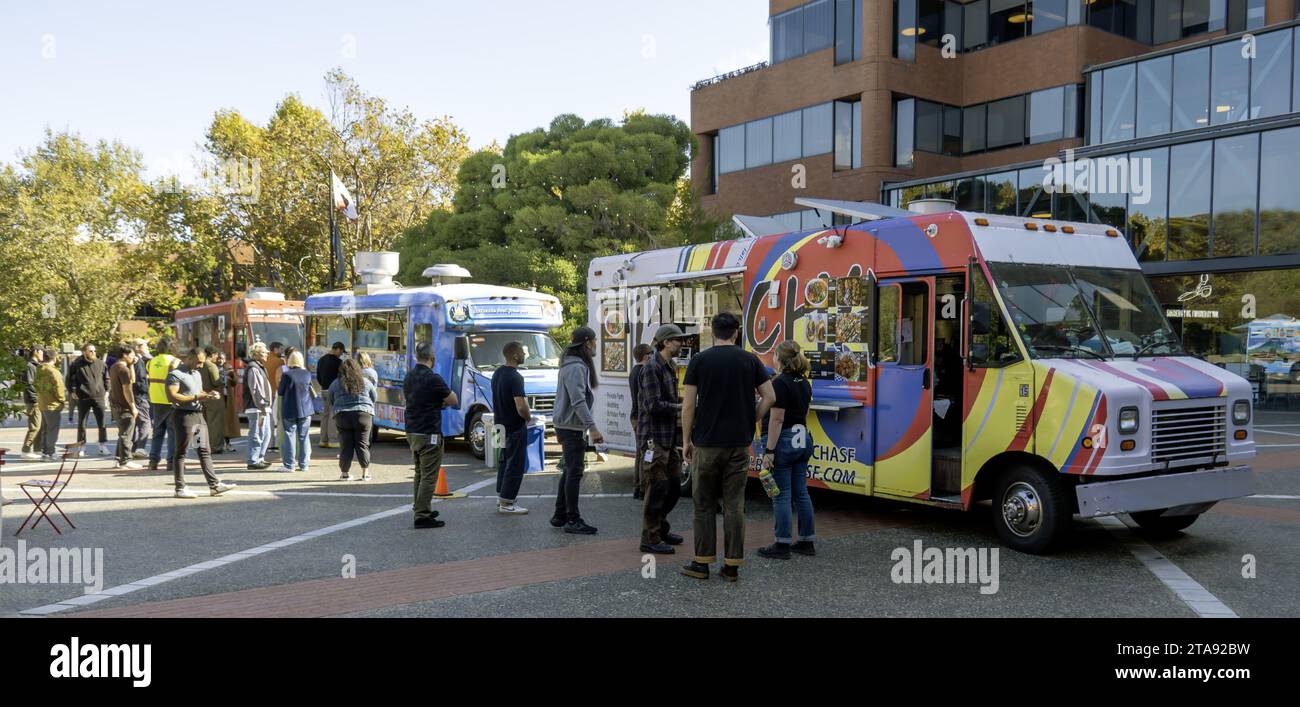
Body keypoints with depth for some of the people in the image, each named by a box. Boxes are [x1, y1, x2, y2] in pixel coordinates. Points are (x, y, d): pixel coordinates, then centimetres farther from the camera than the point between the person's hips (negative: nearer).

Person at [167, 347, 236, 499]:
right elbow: (172, 396, -20)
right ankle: (180, 488, 4)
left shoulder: (197, 374, 19)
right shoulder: (175, 374, -10)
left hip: (198, 414, 9)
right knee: (180, 453, -1)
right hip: (184, 415, -9)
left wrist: (207, 395, 6)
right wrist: (196, 397, -20)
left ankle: (214, 485, 9)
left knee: (205, 451, 8)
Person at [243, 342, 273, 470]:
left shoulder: (260, 367, 19)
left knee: (266, 434, 17)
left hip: (263, 408, 10)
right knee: (256, 435, -4)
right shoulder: (253, 369, -14)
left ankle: (260, 458, 27)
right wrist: (262, 410, -22)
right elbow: (256, 391, -20)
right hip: (256, 409, -10)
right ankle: (253, 462, 2)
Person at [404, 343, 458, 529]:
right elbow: (454, 401, -10)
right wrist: (442, 399, 11)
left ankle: (421, 509, 26)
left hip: (412, 431, 9)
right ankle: (422, 516, -5)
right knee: (429, 476, -4)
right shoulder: (433, 379, -18)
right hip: (428, 434, -9)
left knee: (420, 473, 19)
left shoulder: (409, 377, 7)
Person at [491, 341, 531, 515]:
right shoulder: (515, 377, -24)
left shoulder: (496, 374, 5)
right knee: (516, 465, -1)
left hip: (501, 425, 9)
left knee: (504, 461, 21)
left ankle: (502, 496, 32)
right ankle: (506, 504, 2)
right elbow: (521, 407, -30)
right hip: (515, 428, -9)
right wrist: (528, 416, -9)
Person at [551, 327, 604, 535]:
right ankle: (573, 520, -2)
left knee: (569, 471, 15)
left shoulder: (577, 365, 15)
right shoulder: (576, 367, -18)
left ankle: (560, 516, 22)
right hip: (571, 426, -11)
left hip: (567, 425, 11)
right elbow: (578, 401, -25)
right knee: (574, 473, -7)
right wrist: (592, 427, -27)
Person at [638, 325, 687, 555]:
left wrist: (683, 404, 5)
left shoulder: (670, 367, 16)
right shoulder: (651, 367, -14)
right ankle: (650, 539, 6)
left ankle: (660, 527, 30)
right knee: (657, 488, -4)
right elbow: (654, 405, -21)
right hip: (654, 439, -9)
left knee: (674, 486, 14)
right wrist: (681, 407, -14)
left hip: (670, 438, 9)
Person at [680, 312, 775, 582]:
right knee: (734, 505, 6)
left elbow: (688, 406, -5)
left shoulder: (699, 360, -3)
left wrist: (687, 441, 4)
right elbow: (769, 397, 1)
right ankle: (732, 565, 9)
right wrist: (750, 423, 11)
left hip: (707, 443, -2)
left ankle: (702, 563, 12)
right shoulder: (750, 360, 3)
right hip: (739, 444, 2)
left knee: (704, 504, 8)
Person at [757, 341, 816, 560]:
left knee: (781, 495, -2)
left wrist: (769, 451, -20)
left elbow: (777, 419, -20)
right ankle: (807, 542, 18)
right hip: (802, 441, 8)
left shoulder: (780, 383, -15)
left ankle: (782, 545, 2)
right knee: (801, 492, 13)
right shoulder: (805, 383, 11)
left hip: (783, 442, -8)